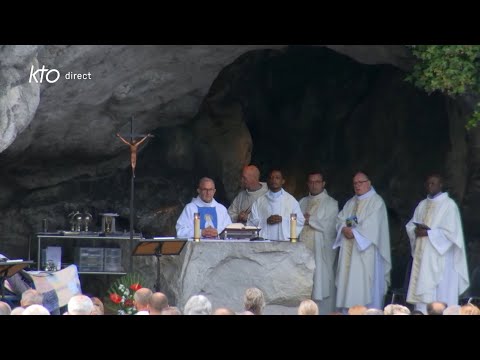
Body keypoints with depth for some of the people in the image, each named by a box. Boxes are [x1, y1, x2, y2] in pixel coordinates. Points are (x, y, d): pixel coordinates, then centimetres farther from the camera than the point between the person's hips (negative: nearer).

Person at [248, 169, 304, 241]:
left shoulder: (291, 200, 11)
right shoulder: (259, 201, 13)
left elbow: (300, 221, 5)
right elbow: (251, 222, 7)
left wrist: (283, 219, -7)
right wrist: (266, 221, -9)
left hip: (285, 240, -1)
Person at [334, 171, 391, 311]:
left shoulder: (376, 201, -2)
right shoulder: (351, 203, 20)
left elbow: (372, 224, -14)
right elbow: (340, 219, 12)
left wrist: (354, 232, -15)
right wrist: (344, 229, -9)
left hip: (366, 250, -7)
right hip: (349, 251, 7)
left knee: (365, 284, -9)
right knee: (349, 281, 2)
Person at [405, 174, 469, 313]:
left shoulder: (449, 205, -5)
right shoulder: (422, 205, 15)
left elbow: (451, 232, -11)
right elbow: (410, 225, 15)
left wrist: (428, 233, -16)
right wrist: (417, 230, -7)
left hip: (439, 257, -6)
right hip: (422, 256, 6)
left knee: (439, 296, -9)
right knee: (422, 293, 2)